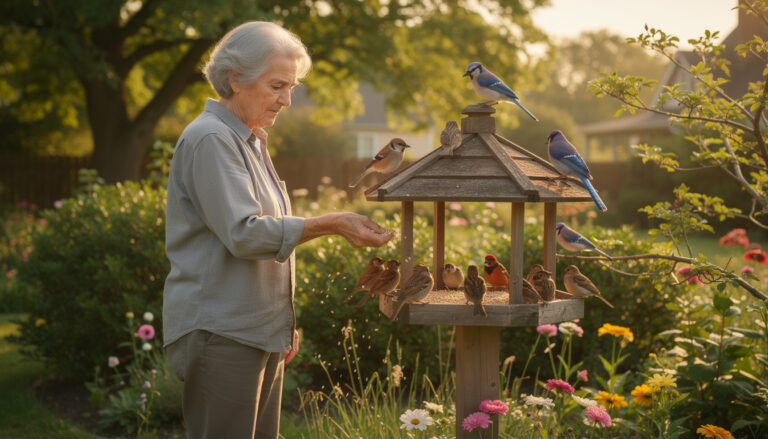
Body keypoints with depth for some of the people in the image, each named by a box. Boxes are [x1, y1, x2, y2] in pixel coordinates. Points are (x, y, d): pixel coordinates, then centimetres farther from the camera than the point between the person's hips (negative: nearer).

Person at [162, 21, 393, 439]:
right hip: (221, 336, -9)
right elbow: (243, 233, -22)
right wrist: (332, 224, -24)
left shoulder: (250, 141, 17)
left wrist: (282, 326, 23)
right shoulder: (210, 139, -13)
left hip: (260, 333, 9)